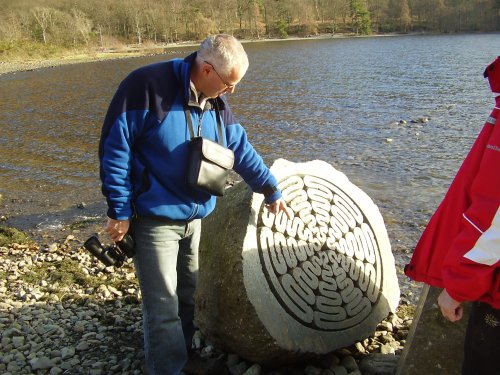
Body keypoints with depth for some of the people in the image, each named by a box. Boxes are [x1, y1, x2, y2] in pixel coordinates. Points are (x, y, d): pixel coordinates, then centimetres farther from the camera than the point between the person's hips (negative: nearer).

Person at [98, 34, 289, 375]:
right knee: (164, 307, -4)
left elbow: (242, 150, 12)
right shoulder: (147, 86, -19)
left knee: (188, 296, 20)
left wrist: (272, 192, 14)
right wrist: (119, 212, -16)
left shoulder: (216, 103, 3)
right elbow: (115, 149, -17)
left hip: (195, 216, 7)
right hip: (155, 219, -7)